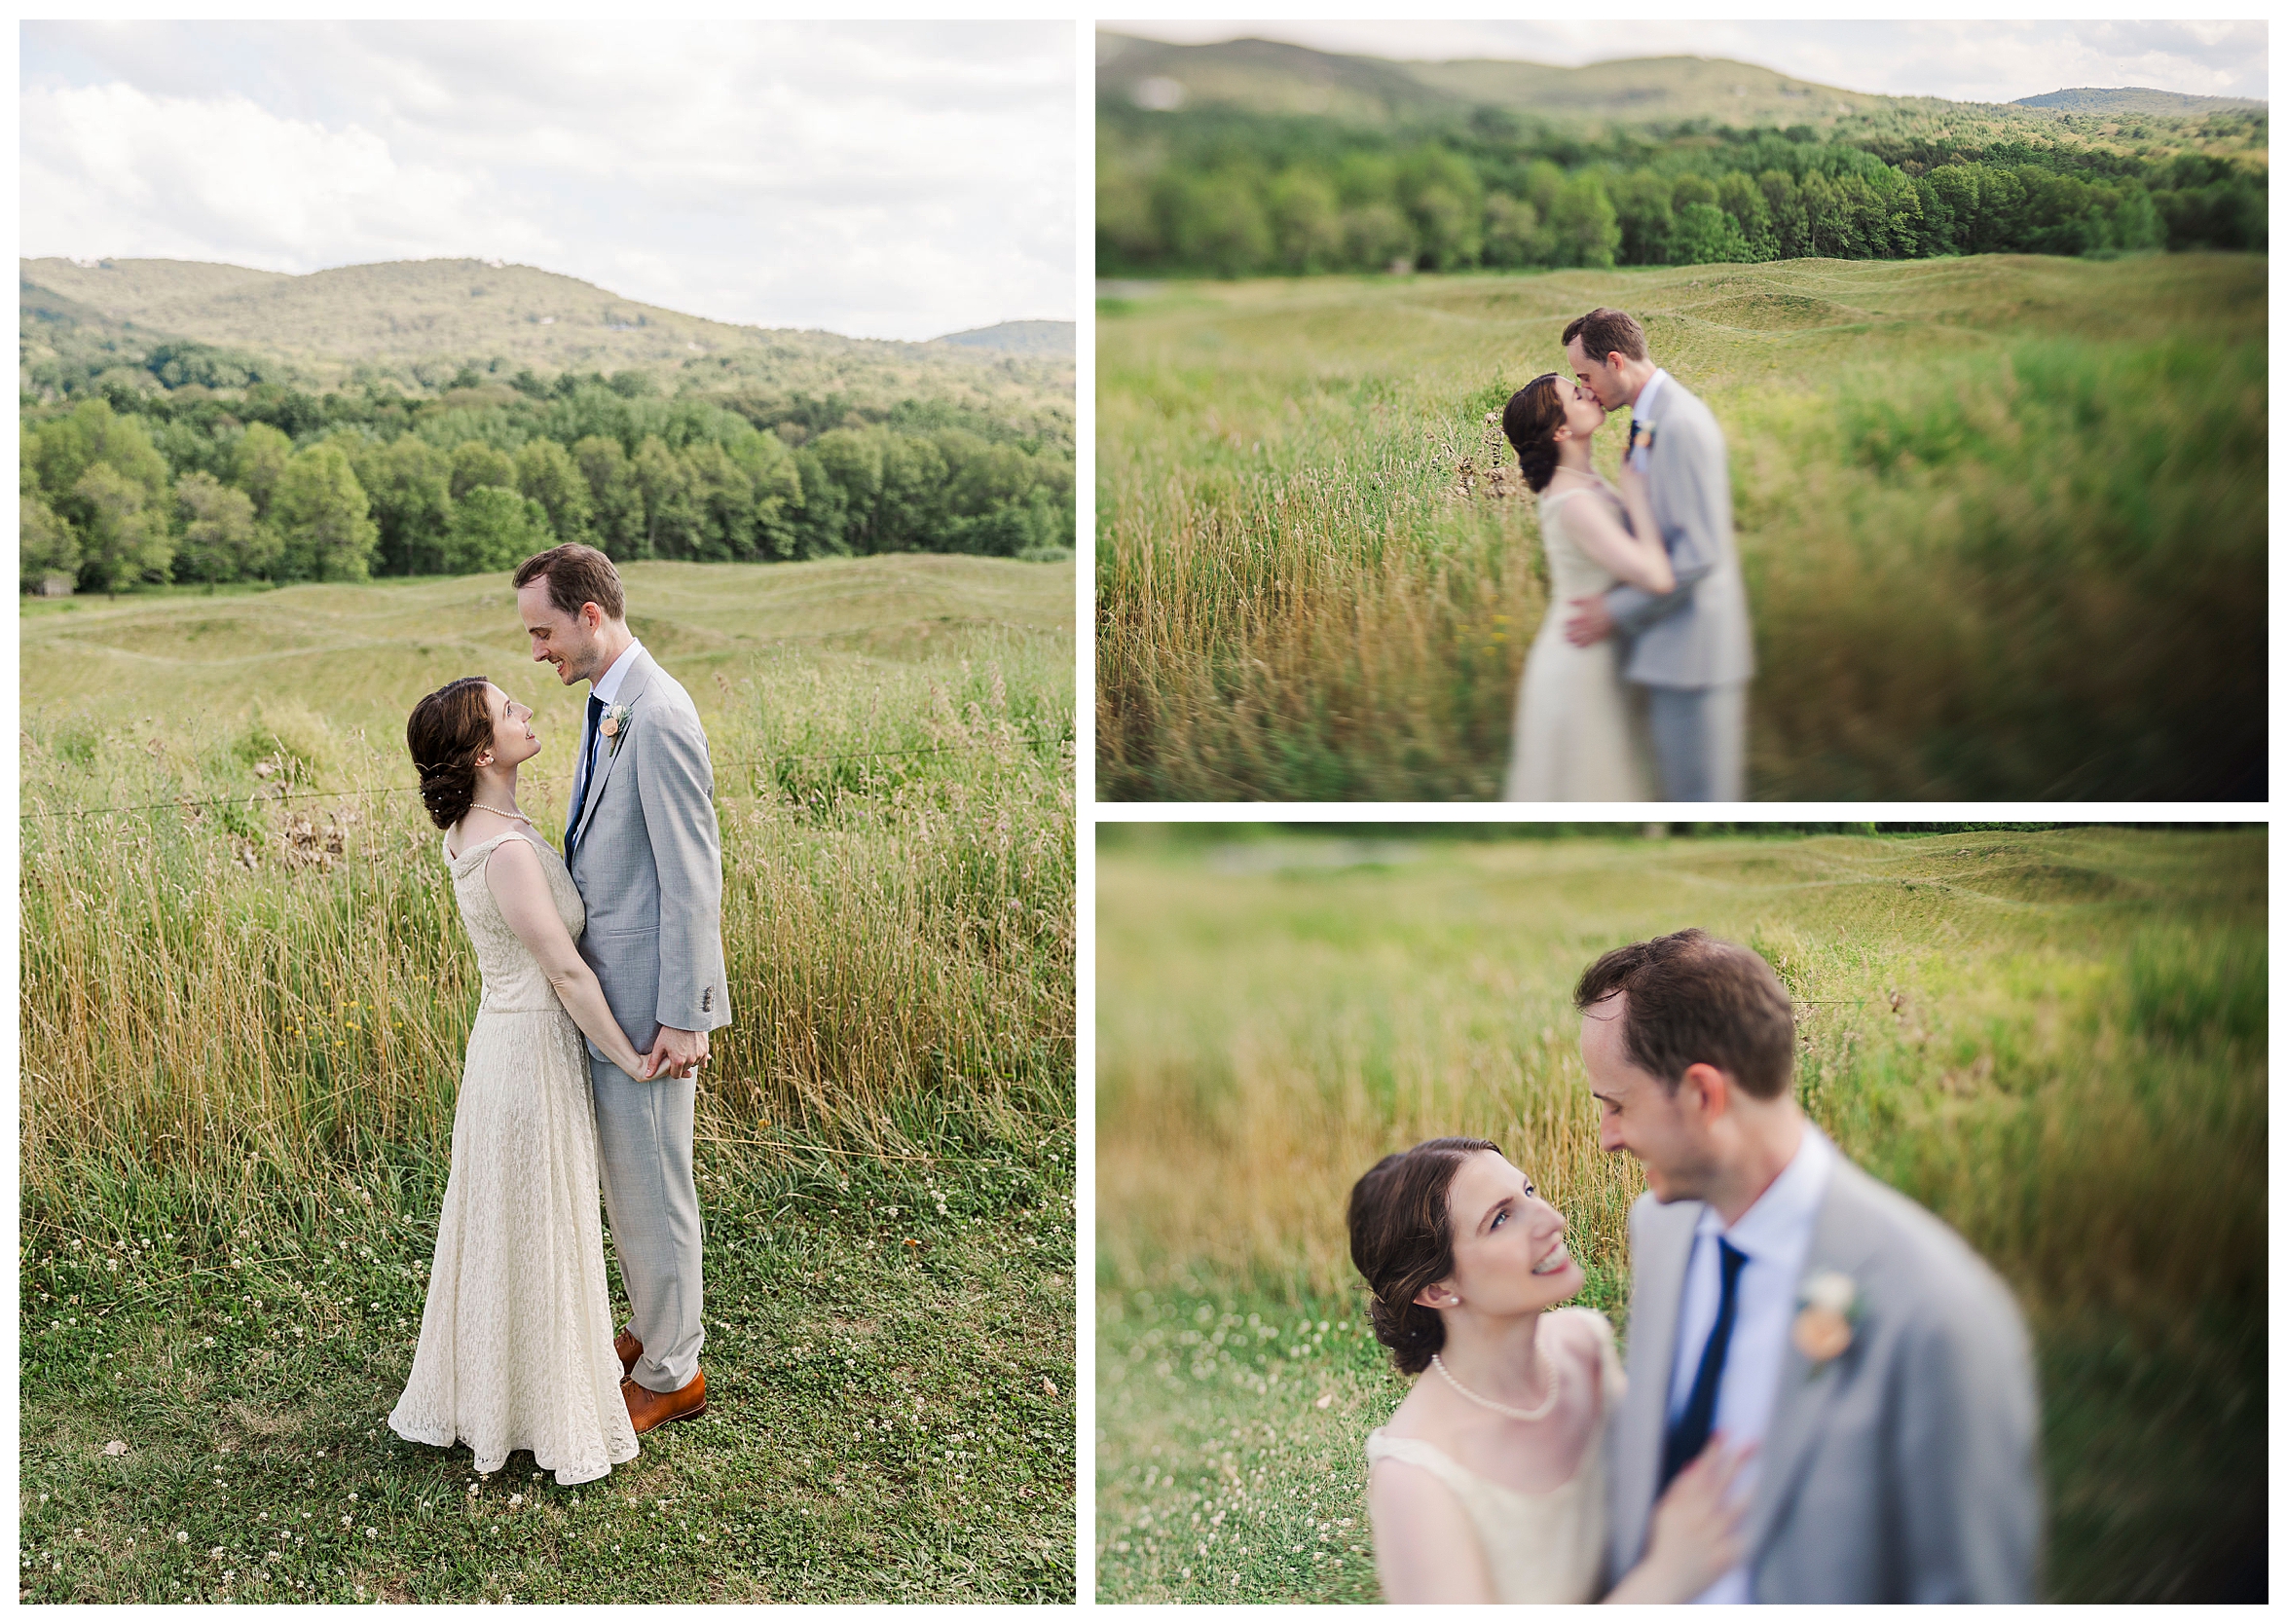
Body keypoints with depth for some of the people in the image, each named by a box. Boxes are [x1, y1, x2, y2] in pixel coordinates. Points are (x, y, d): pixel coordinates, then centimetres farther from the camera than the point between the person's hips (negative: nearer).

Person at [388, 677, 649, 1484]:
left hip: (510, 1038, 9)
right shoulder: (506, 851, -26)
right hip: (533, 1052, -9)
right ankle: (545, 1415, 23)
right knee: (536, 1233, 6)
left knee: (501, 1225, 22)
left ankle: (478, 1390, 39)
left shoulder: (474, 828, 3)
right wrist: (633, 1059, -13)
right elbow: (566, 971, -22)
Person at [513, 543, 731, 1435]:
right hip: (605, 992, 10)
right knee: (624, 1180, 22)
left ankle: (671, 1373, 21)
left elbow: (693, 879, -23)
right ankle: (651, 1328, 40)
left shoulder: (659, 717, -22)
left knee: (652, 1189, 5)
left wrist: (684, 1018, -22)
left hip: (647, 1004, -10)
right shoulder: (609, 704, 9)